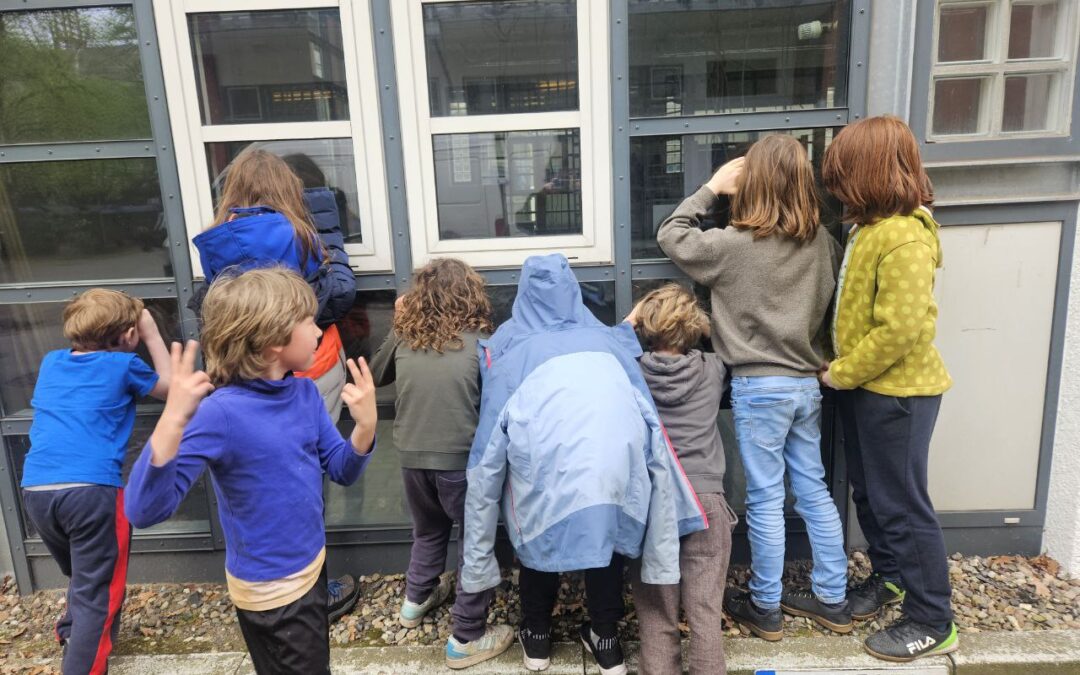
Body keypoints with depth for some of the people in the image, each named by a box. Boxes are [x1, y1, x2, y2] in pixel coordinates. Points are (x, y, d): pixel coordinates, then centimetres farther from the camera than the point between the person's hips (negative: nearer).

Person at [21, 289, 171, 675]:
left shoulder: (51, 362, 16)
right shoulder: (122, 365, 2)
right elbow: (169, 386, 19)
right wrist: (152, 334, 23)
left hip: (35, 490, 6)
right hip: (91, 489, -6)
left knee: (84, 579, 28)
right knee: (97, 596, 1)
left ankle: (71, 635, 43)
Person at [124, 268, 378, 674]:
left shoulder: (305, 393, -5)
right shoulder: (221, 413, -26)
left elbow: (341, 471, 1)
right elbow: (145, 511, -32)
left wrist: (365, 425, -19)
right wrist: (173, 420, -45)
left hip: (312, 566, 7)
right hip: (271, 590, -7)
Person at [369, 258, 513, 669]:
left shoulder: (404, 335, 1)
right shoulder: (478, 341, -9)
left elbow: (376, 376, 19)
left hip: (412, 455, 5)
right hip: (460, 457, -4)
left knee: (428, 529, 29)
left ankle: (416, 601, 47)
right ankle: (467, 638, 21)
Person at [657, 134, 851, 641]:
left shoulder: (734, 243, -15)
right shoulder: (822, 240, 1)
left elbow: (670, 236, -2)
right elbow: (834, 299, 9)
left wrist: (711, 188, 3)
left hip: (760, 387, -5)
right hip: (808, 382, 6)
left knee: (765, 500, 5)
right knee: (814, 490, 16)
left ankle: (766, 609, 21)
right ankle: (832, 600, 29)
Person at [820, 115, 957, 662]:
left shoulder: (905, 239, -23)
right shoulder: (868, 227, 5)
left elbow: (899, 329, -26)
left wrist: (842, 372, -16)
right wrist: (840, 366, 5)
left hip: (897, 392, -9)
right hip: (863, 386, 9)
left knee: (901, 505, 3)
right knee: (868, 493, 21)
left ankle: (932, 622, 19)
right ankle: (888, 577, 42)